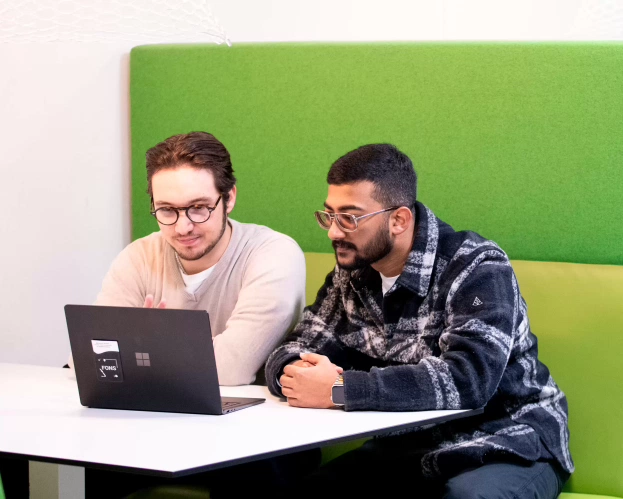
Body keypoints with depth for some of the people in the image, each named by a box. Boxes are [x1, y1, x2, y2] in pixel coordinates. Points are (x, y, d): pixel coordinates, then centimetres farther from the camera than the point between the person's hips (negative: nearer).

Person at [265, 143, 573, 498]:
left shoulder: (478, 269, -17)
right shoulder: (352, 276, 4)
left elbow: (468, 379, -31)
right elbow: (296, 349, 5)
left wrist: (339, 390, -32)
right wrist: (292, 371, -21)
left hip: (508, 445, -5)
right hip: (409, 447, 5)